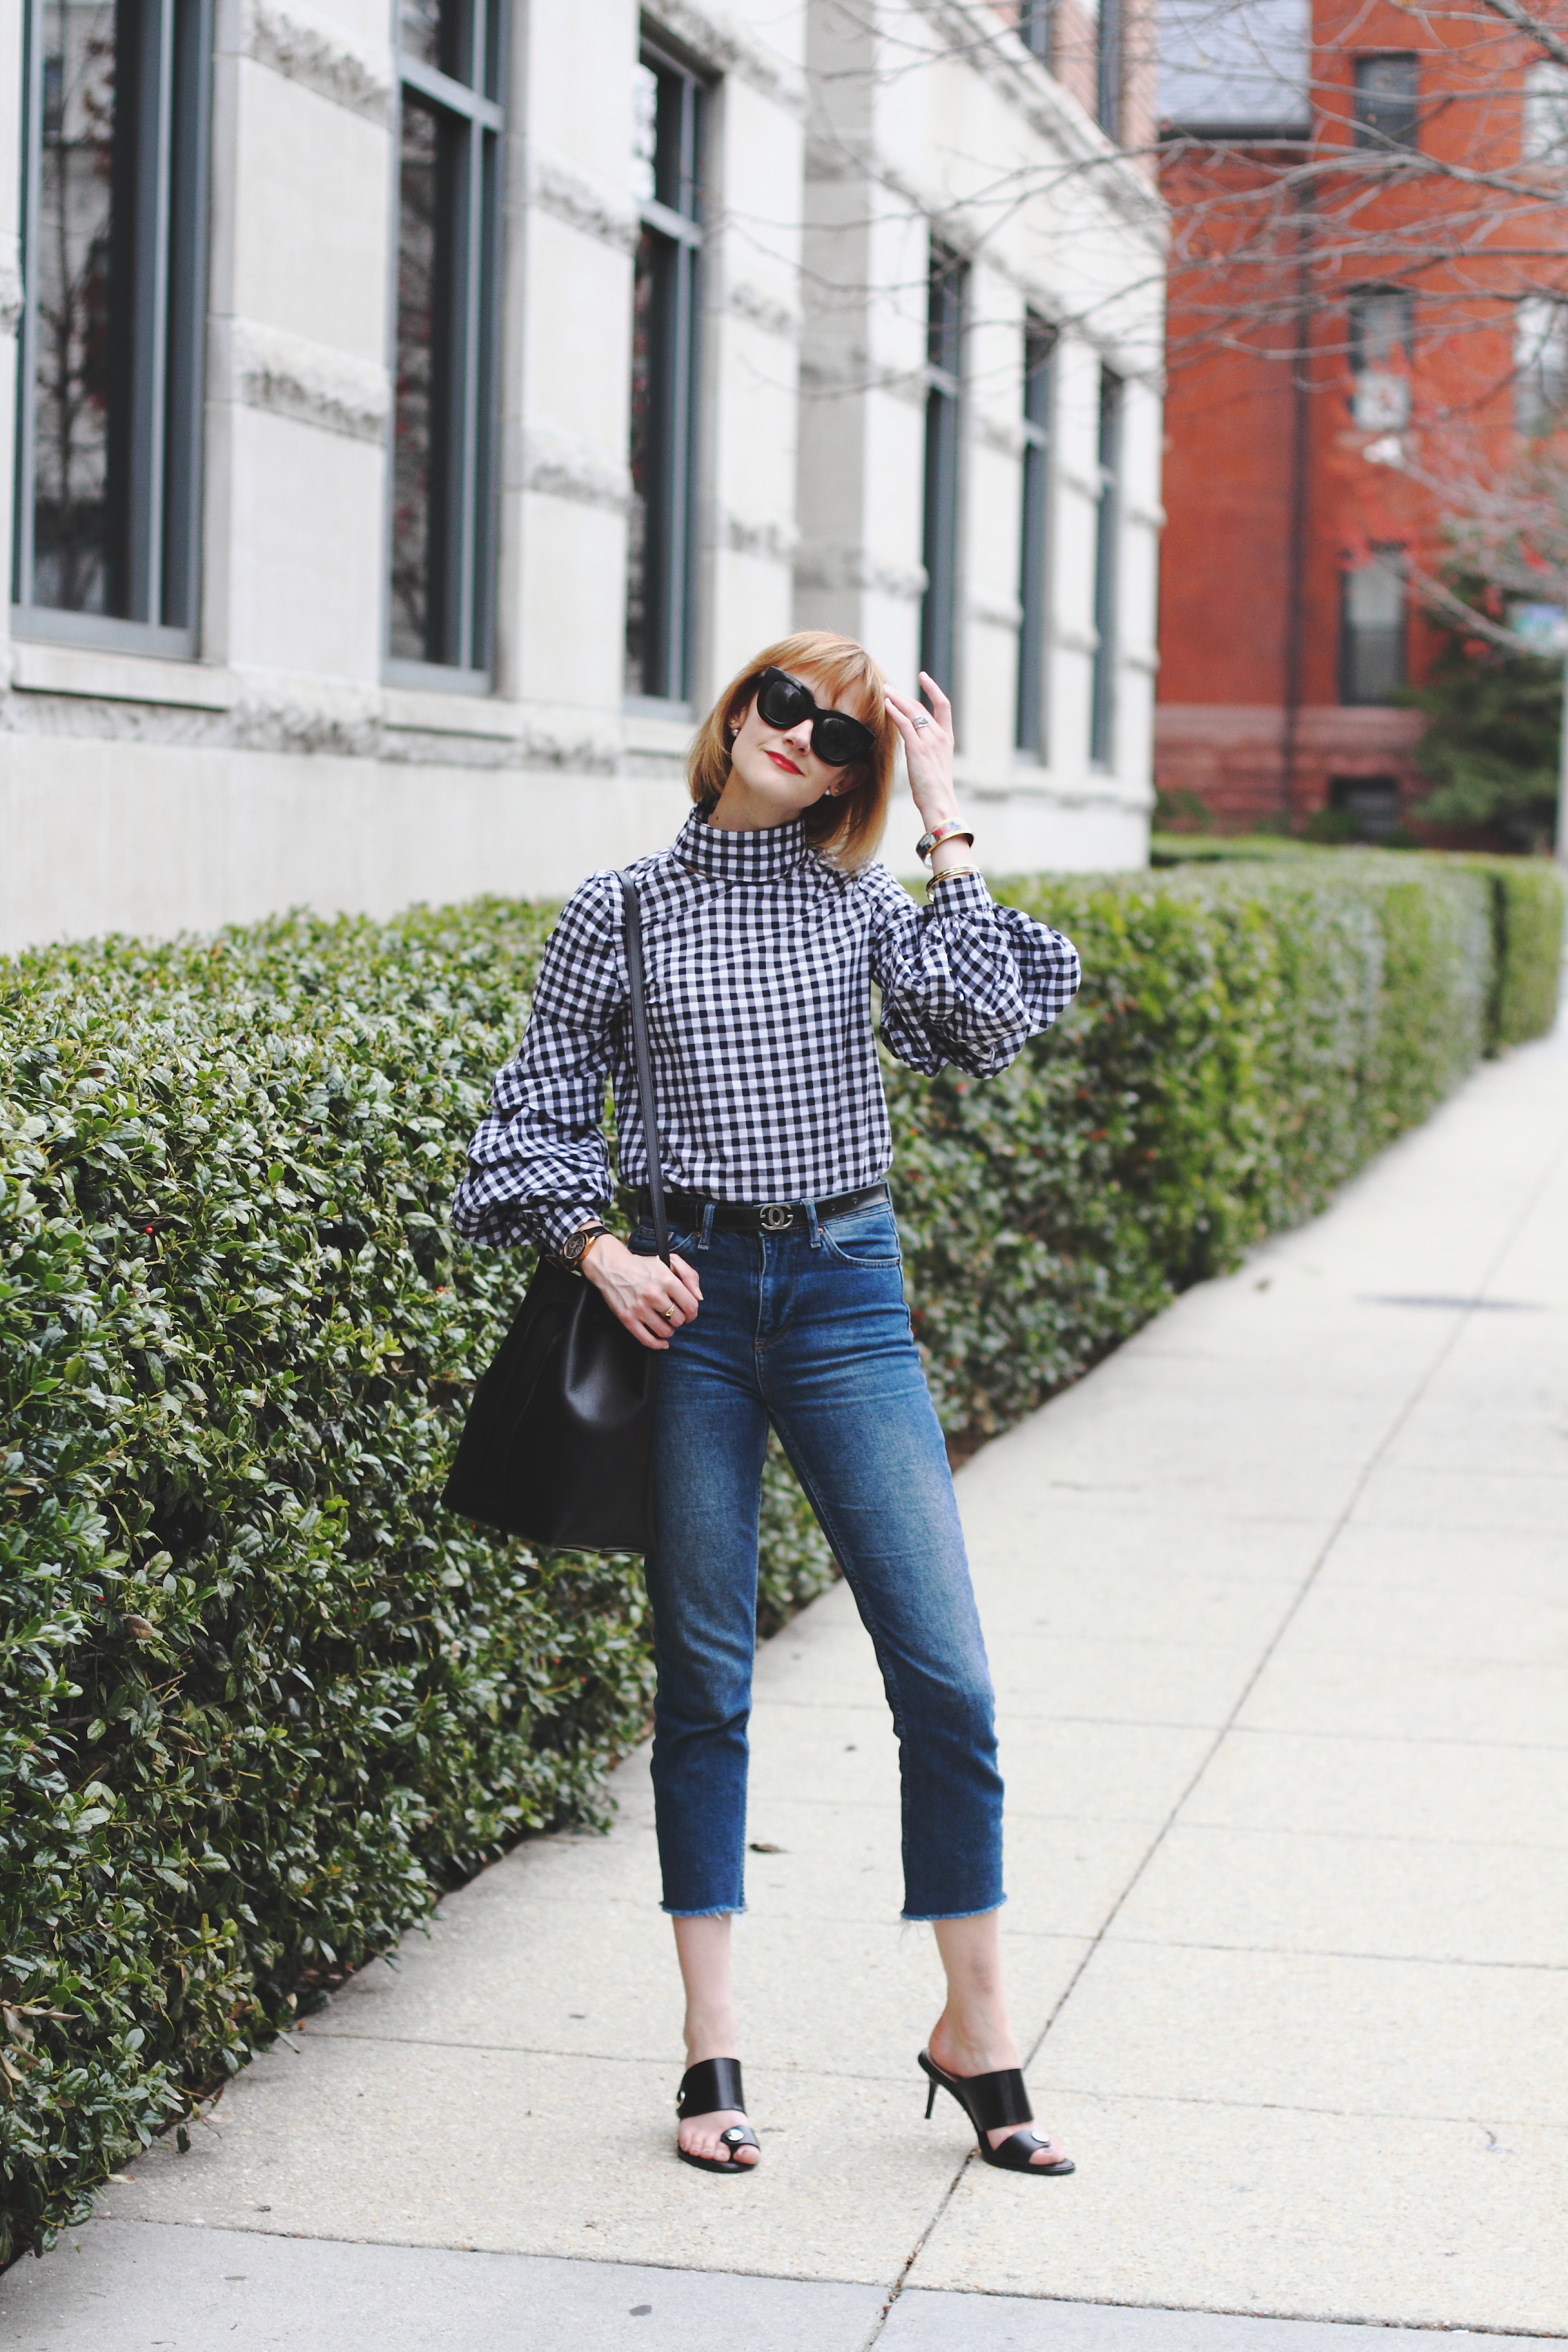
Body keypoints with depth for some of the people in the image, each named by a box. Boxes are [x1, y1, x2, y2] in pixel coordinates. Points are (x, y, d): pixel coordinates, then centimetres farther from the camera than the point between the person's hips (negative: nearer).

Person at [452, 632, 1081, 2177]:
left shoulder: (861, 904, 7)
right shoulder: (620, 913, 4)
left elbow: (986, 1031, -10)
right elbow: (538, 1110, 7)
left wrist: (947, 831, -6)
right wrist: (600, 1253, -8)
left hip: (847, 1293, 1)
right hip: (688, 1297, -1)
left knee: (946, 1677, -3)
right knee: (704, 1679, 6)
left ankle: (975, 2031, 10)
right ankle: (711, 2043, 15)